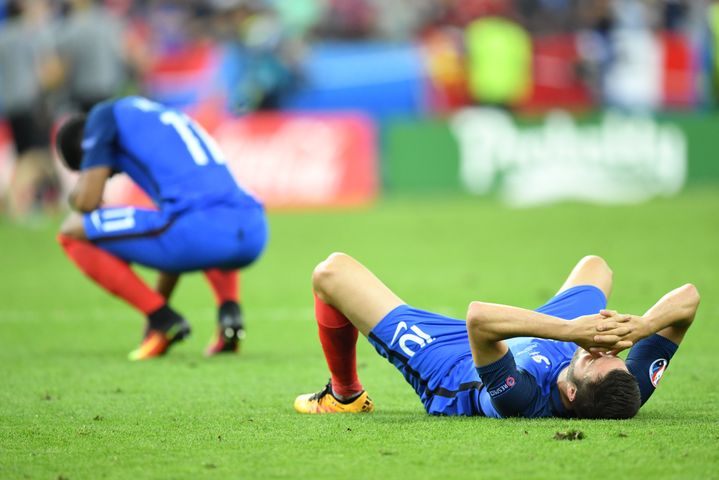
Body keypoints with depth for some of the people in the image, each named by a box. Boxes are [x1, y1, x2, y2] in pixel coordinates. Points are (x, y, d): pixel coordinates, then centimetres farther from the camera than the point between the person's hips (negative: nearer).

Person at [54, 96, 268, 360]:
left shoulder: (106, 114, 13)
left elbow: (88, 200, 5)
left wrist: (75, 198, 31)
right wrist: (161, 297, 48)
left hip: (199, 230, -7)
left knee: (72, 233, 10)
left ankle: (162, 319, 2)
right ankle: (229, 308, 14)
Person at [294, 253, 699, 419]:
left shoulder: (523, 399, -51)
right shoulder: (630, 391, -38)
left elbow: (479, 317, -61)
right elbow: (688, 297, -36)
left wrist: (569, 330, -64)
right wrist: (636, 328, -53)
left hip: (448, 365, -5)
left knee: (332, 272, 3)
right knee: (593, 266, 29)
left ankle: (345, 395, 31)